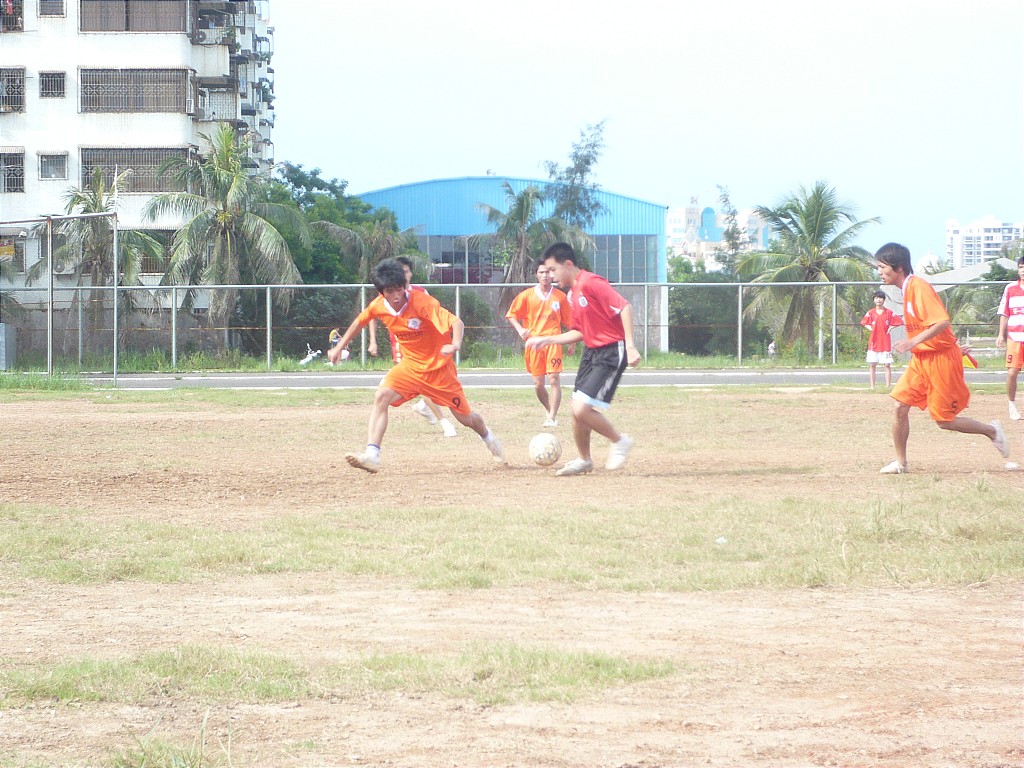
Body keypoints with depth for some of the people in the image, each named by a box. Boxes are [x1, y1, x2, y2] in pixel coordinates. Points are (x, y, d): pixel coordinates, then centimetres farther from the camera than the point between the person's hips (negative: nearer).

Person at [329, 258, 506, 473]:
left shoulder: (421, 301, -27)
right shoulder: (378, 306, -11)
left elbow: (457, 323, -35)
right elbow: (359, 322, 12)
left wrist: (455, 345, -55)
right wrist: (340, 347, 15)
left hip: (439, 367, -4)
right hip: (410, 366, 4)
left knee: (465, 417, 9)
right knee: (382, 396, -23)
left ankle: (487, 437, 45)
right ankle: (372, 455, -29)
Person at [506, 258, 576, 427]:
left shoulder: (560, 297, 4)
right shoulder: (527, 295, 4)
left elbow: (568, 322, 12)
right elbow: (511, 314, 8)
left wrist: (573, 343, 13)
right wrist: (519, 329, -9)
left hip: (553, 342, -1)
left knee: (554, 379, -14)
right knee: (538, 384, 4)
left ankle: (552, 417, -13)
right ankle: (548, 410, 30)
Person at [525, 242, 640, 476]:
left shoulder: (590, 283, -17)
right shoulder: (572, 293, 13)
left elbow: (625, 307, -22)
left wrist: (630, 346, -27)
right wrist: (548, 340, 14)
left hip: (611, 353, -9)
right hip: (592, 352, 9)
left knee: (582, 409, -16)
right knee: (578, 409, 9)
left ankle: (619, 441, 5)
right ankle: (584, 460, 27)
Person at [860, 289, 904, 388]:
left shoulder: (889, 312, -2)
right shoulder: (870, 313, 5)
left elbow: (899, 321, 0)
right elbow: (864, 322, 19)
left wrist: (890, 328, -6)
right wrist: (870, 328, 3)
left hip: (885, 342, -2)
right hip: (873, 342, 2)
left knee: (887, 365, -2)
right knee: (871, 364, 3)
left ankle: (888, 386, 1)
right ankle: (872, 386, 9)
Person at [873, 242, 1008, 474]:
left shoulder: (919, 287, -20)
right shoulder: (907, 288, 10)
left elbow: (942, 322, -28)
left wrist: (913, 341, -32)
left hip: (940, 358, -9)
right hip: (920, 359, 9)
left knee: (944, 420, -2)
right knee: (901, 406, -2)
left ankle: (991, 431, 19)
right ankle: (900, 462, 7)